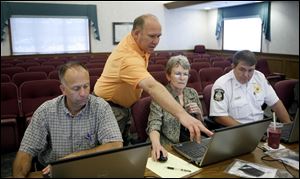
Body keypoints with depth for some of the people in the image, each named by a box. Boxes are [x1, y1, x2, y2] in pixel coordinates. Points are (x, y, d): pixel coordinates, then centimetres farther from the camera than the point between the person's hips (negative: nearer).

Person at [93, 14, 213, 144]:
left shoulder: (133, 40, -7)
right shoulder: (128, 58, -38)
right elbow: (152, 87, -54)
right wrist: (182, 115, -64)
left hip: (123, 104, 9)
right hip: (109, 108, -9)